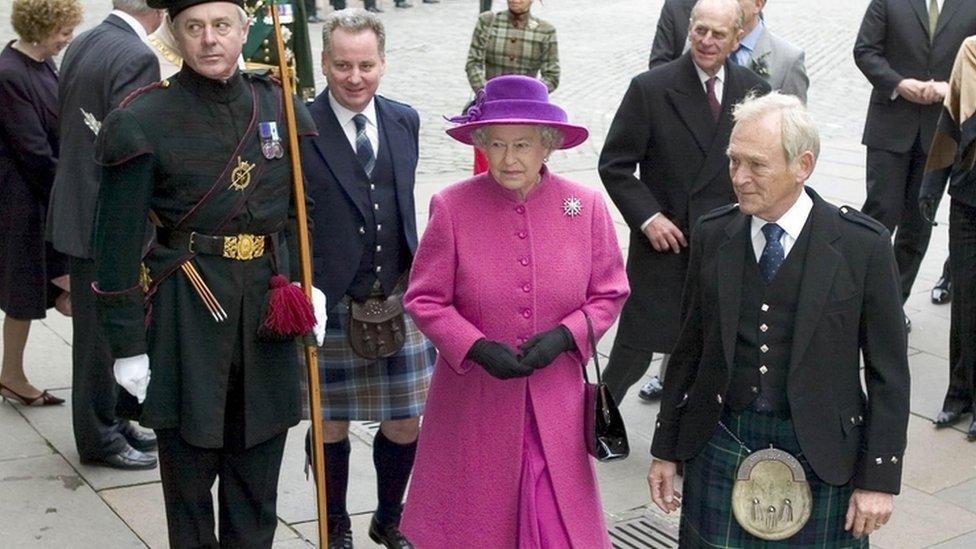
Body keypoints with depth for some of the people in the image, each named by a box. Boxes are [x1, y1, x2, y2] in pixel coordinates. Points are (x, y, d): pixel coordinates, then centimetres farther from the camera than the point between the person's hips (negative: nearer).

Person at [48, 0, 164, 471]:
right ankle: (99, 437, 17)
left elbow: (72, 127, 11)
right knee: (104, 330, 4)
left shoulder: (81, 45, 7)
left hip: (78, 206, 9)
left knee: (97, 327, 19)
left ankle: (109, 421, 33)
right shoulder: (137, 58, -21)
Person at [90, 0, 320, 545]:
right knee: (189, 467, 9)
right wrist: (127, 345, -7)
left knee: (258, 468, 14)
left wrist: (309, 285, 1)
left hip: (268, 301, 4)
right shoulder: (143, 121, -8)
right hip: (186, 310, -4)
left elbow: (305, 209, 14)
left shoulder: (280, 106, 5)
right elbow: (119, 242, -7)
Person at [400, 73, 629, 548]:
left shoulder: (586, 207, -3)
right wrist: (476, 347, -17)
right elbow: (424, 299, -2)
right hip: (473, 404, -1)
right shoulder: (452, 207, -8)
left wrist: (564, 336, -13)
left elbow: (609, 294, 5)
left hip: (555, 400, 1)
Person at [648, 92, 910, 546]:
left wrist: (879, 478, -6)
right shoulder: (711, 236, 0)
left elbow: (888, 372, -4)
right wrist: (666, 449, 9)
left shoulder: (862, 244, -9)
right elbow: (690, 347, 8)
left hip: (820, 456, -2)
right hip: (721, 446, 3)